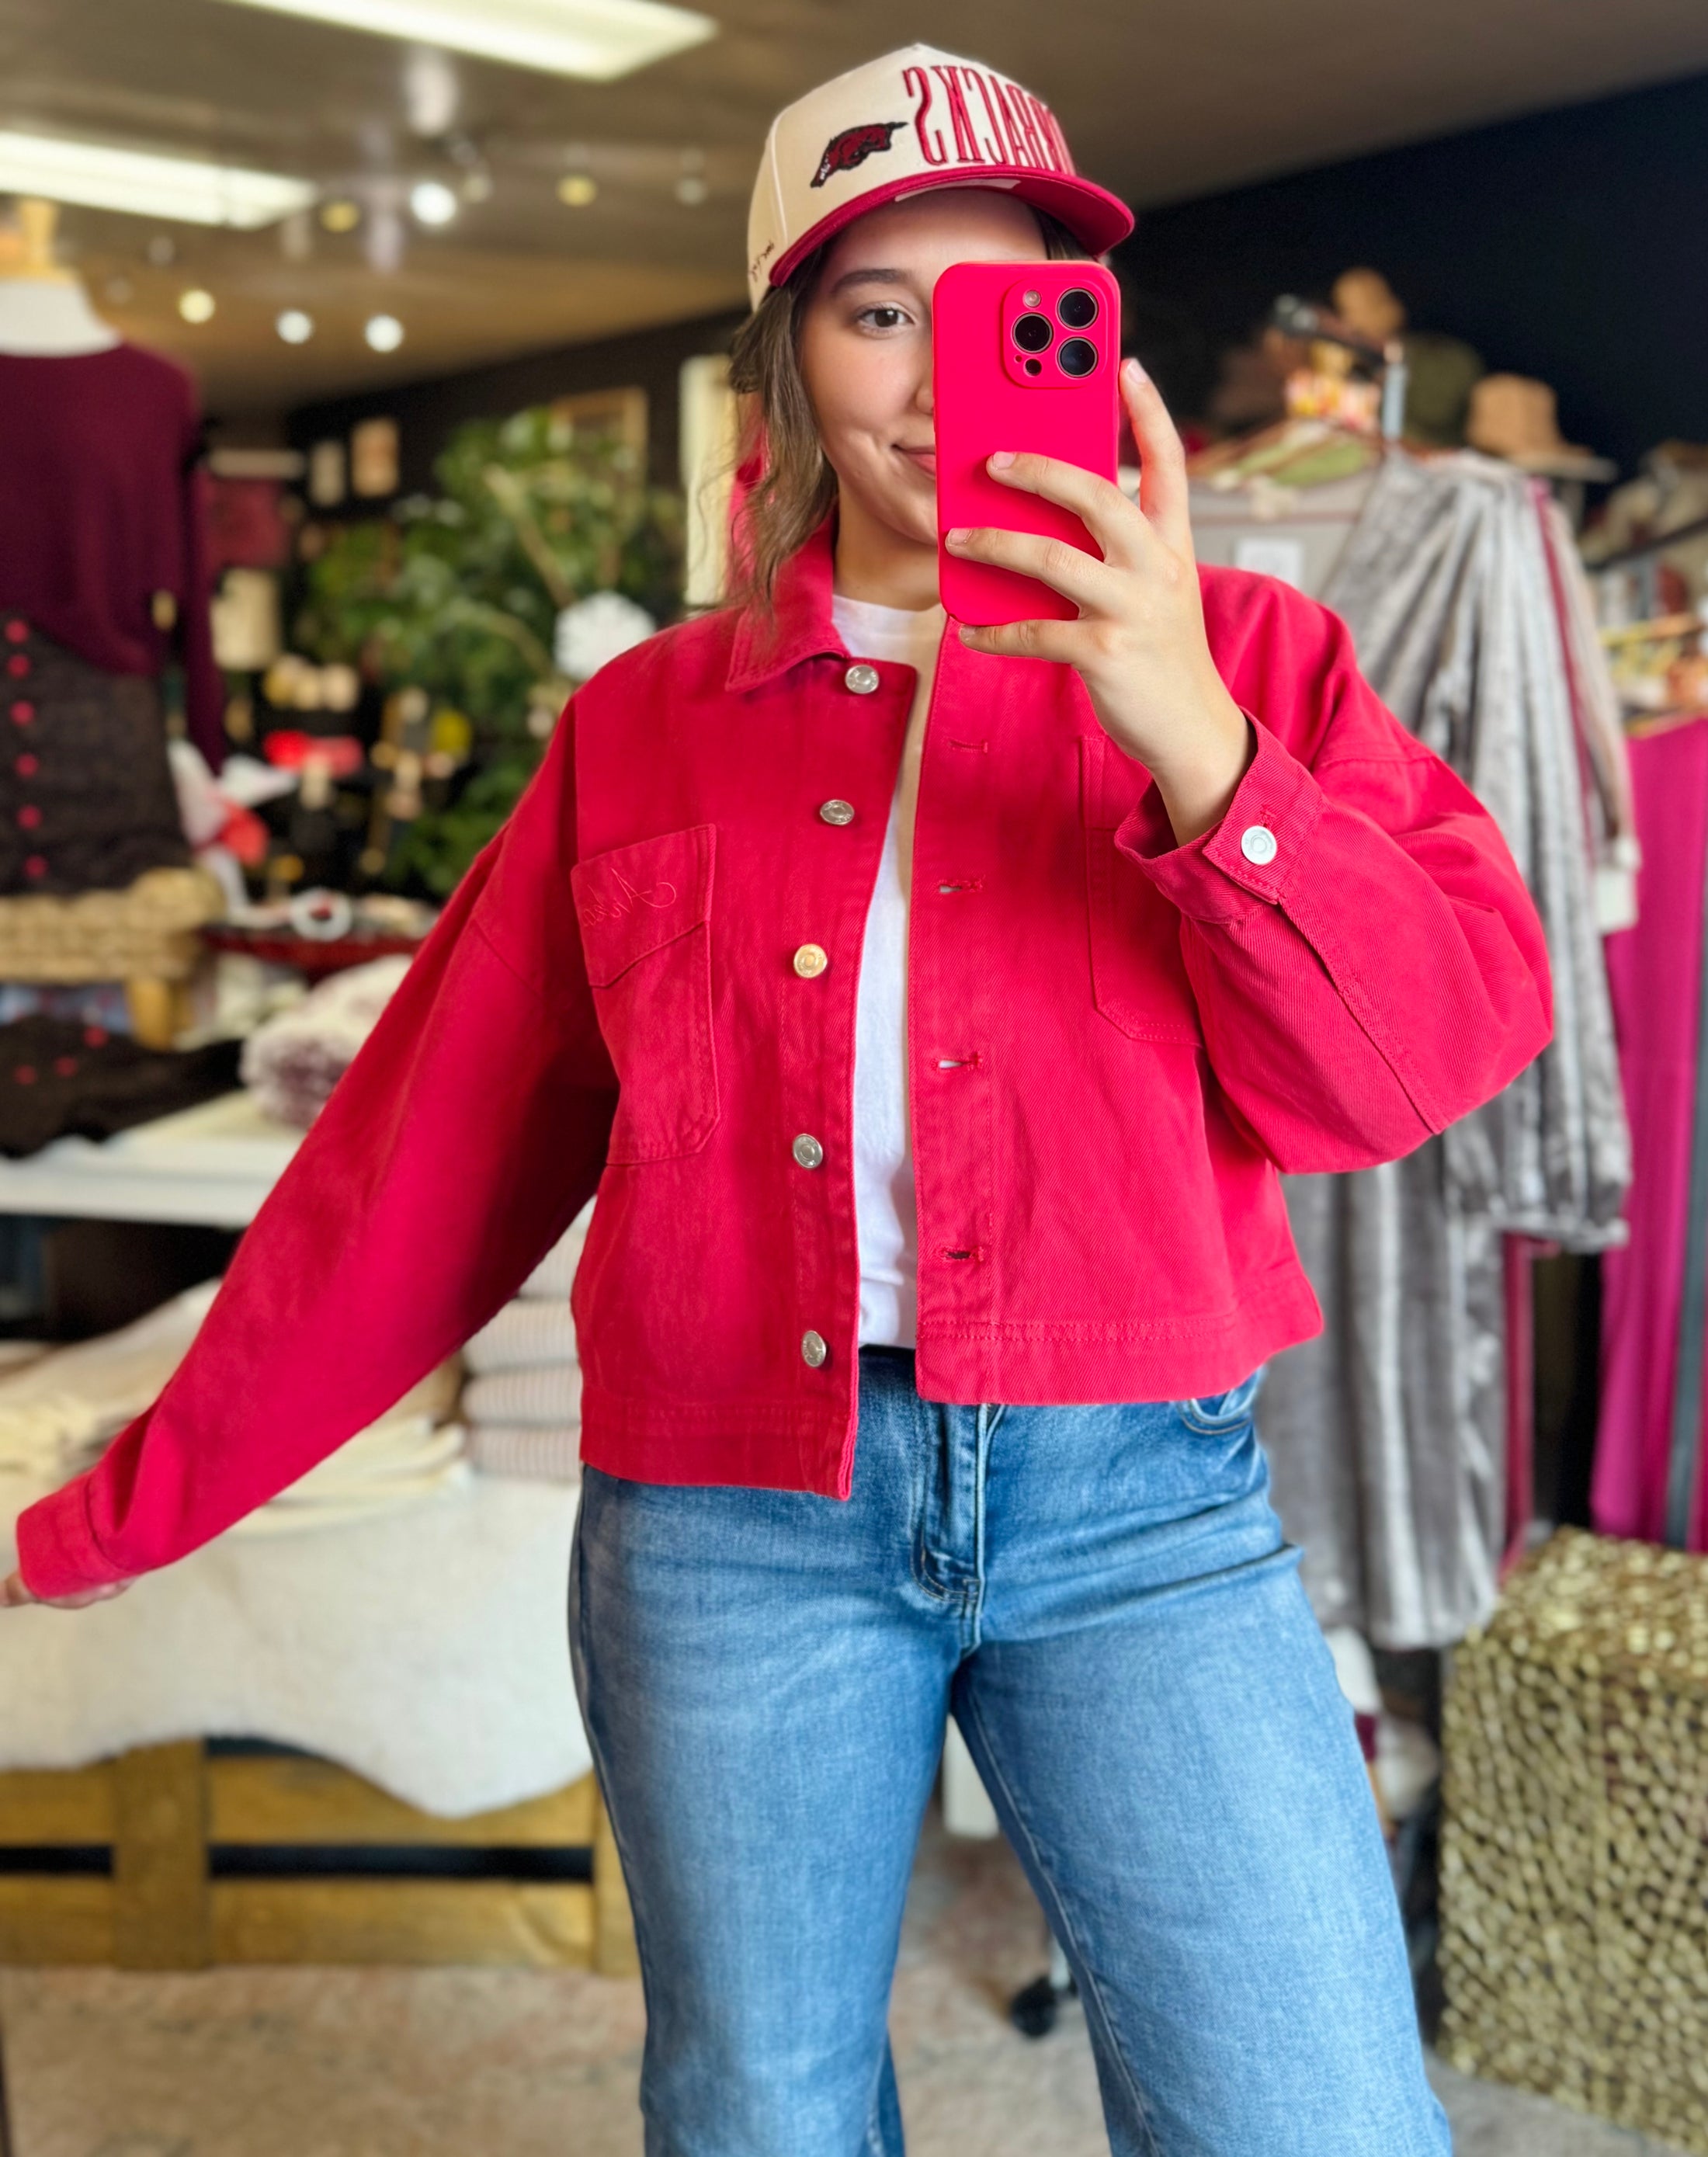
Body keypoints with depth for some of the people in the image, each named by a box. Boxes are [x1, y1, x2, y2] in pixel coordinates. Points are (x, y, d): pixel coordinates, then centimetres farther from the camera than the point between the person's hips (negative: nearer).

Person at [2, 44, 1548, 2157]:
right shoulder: (643, 726, 8)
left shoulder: (1236, 657, 5)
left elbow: (1427, 1058, -5)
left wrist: (1195, 745, -20)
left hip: (1136, 1504, -1)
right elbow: (429, 1152, 10)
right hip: (730, 1522, 2)